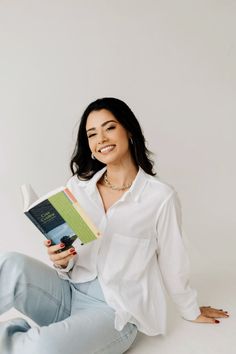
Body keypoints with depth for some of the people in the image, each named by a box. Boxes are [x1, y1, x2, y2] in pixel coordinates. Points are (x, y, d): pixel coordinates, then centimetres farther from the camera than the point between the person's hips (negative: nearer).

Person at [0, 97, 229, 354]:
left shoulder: (161, 196, -11)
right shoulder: (78, 185, 2)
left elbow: (172, 263, 3)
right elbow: (68, 263, 9)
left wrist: (191, 312, 16)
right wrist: (61, 261, -14)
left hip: (116, 310, -3)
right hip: (69, 292, 4)